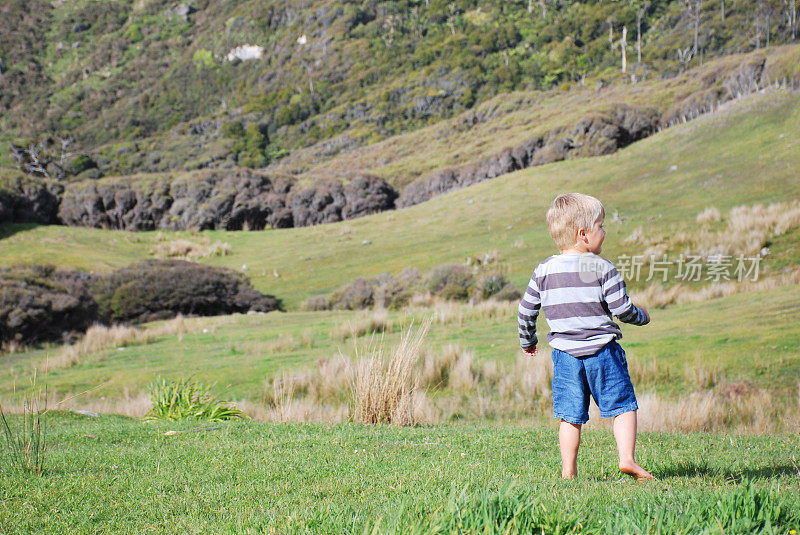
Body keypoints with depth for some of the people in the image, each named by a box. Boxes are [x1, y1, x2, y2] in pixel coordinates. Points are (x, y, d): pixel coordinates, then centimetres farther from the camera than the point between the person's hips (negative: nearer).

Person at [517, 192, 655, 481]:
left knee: (570, 414, 8)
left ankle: (568, 470, 6)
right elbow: (621, 308, -8)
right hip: (602, 350, -3)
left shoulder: (544, 270, 3)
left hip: (564, 353, 3)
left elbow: (526, 310, 9)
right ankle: (627, 458, -4)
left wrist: (527, 341, 24)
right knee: (623, 405, 7)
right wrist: (641, 316, 13)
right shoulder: (602, 268, -8)